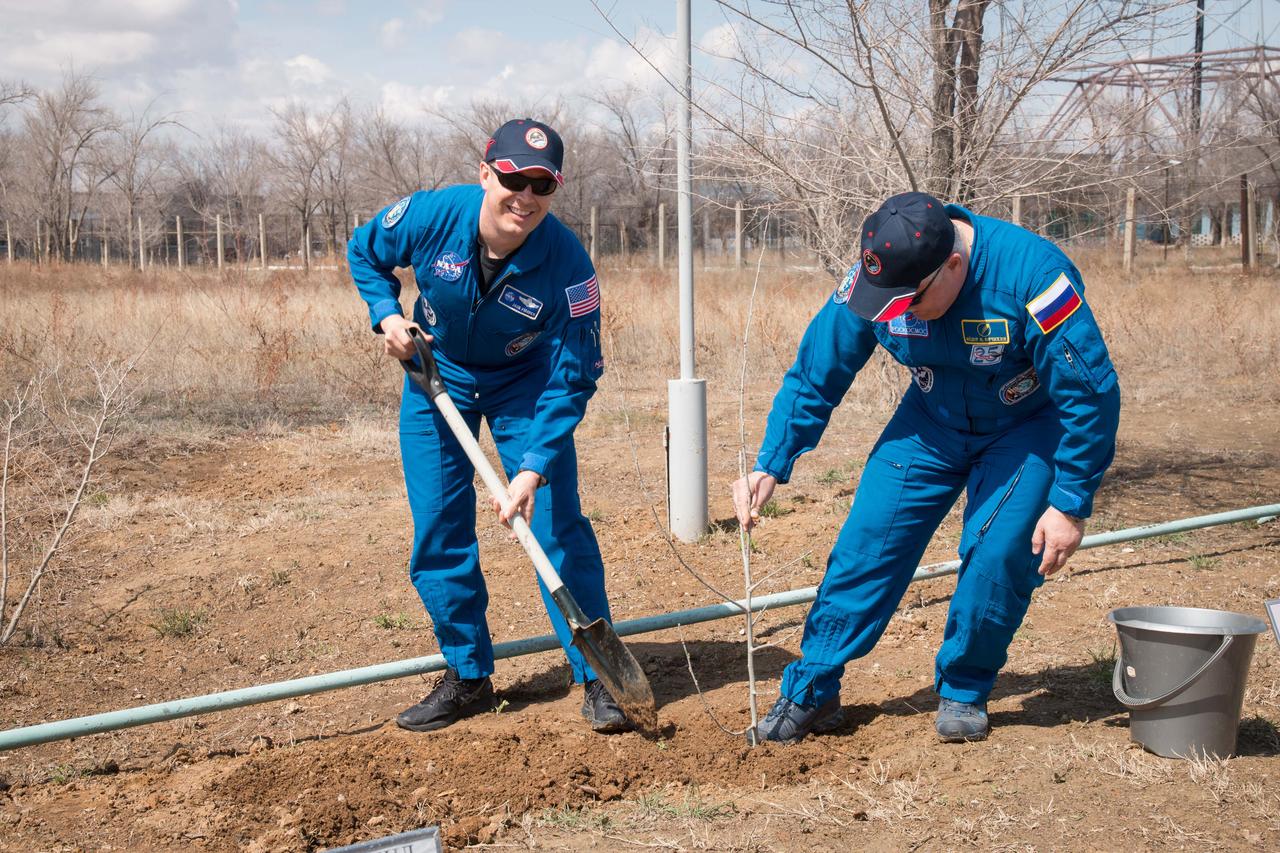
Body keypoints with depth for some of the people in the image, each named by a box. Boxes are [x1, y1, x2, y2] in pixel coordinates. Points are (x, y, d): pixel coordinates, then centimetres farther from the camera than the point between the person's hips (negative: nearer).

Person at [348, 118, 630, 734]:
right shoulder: (431, 216, -25)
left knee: (558, 525, -9)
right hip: (436, 375, 2)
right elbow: (364, 253, -2)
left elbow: (572, 379, -27)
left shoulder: (566, 264, -31)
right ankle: (468, 677, 16)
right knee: (438, 534, 2)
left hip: (525, 384, -2)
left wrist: (534, 468, -35)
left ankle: (597, 677, 3)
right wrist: (387, 314, -17)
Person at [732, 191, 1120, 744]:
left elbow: (1090, 395, -26)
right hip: (932, 422, 3)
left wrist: (1070, 505, -24)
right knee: (869, 539, -6)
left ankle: (963, 691, 5)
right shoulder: (872, 280, -22)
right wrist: (770, 466, -17)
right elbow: (813, 376, -9)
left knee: (998, 552, -19)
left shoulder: (1032, 275, -35)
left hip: (1027, 426, -3)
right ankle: (810, 692, 4)